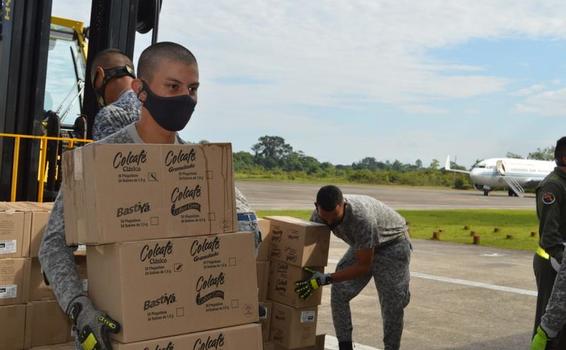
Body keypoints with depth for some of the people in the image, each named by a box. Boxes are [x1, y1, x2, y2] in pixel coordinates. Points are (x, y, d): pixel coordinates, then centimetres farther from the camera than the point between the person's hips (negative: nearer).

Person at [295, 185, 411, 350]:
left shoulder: (362, 218, -41)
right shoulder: (318, 215, -22)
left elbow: (364, 266, -34)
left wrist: (326, 279, -39)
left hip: (392, 244, -5)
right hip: (362, 246, 5)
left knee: (393, 303, -13)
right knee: (339, 293, -10)